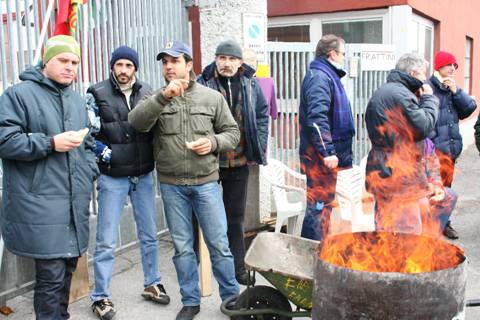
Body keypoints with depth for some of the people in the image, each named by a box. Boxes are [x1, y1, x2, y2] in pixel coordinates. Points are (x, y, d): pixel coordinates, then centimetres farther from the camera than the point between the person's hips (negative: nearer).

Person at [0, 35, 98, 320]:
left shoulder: (78, 100, 17)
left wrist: (87, 179, 10)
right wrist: (51, 143, -18)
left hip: (75, 204, 7)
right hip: (40, 206, -7)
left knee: (68, 269, 15)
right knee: (51, 275, -5)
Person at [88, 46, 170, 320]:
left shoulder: (146, 92, 4)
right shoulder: (98, 93, -4)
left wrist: (154, 158, -2)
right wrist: (97, 146, -15)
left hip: (144, 176, 3)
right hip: (112, 177, -3)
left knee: (150, 235, 14)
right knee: (107, 241, 2)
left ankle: (152, 284, 32)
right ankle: (101, 296, 17)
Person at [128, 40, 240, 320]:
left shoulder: (212, 97, 2)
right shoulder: (156, 98, 2)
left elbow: (232, 132, 7)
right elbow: (136, 122, -16)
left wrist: (214, 143, -13)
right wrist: (163, 96, -27)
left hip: (206, 182, -1)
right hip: (171, 185, 1)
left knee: (219, 244, 5)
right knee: (183, 246, 11)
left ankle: (232, 297, 24)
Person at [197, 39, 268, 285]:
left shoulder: (250, 84, 3)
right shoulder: (202, 84, -8)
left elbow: (262, 115, 11)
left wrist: (260, 147, 5)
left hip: (240, 161, 3)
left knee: (235, 217, 14)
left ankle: (238, 267, 26)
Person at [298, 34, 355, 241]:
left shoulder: (327, 75, 20)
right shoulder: (319, 77, -13)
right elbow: (316, 118, -24)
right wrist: (327, 152, -26)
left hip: (328, 153, 11)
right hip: (320, 154, -11)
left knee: (323, 202, 16)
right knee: (320, 202, -5)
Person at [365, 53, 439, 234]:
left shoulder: (384, 92, 17)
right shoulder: (399, 94, -17)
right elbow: (423, 127, -18)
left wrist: (420, 99, 12)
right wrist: (429, 98, -4)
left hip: (385, 171, 11)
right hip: (399, 176, -11)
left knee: (386, 229, 18)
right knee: (406, 232, -5)